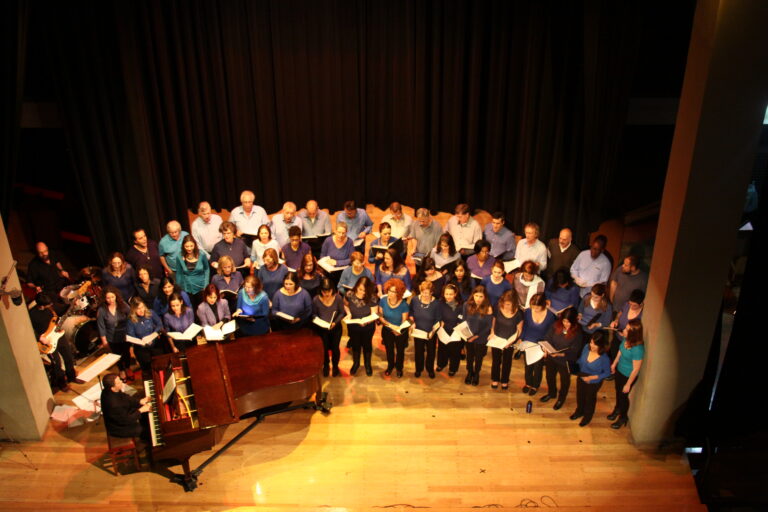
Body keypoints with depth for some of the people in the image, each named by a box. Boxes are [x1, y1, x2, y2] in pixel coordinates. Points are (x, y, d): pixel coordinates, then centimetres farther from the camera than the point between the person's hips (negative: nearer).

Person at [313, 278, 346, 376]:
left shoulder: (338, 298, -19)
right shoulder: (316, 300, -19)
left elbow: (342, 313, -8)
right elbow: (314, 314, -5)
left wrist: (335, 322, -22)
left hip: (336, 328, 0)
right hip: (322, 329, 0)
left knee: (335, 348, 12)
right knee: (325, 348, 16)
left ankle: (335, 366, 41)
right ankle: (326, 366, 45)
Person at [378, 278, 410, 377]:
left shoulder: (404, 305, -28)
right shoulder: (383, 300, -21)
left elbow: (404, 321, -20)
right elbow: (380, 316, -12)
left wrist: (398, 330, -38)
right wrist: (390, 325, -26)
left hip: (400, 332, -2)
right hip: (387, 331, 2)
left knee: (400, 351, 22)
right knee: (389, 350, 26)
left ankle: (399, 367, 50)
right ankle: (390, 366, 54)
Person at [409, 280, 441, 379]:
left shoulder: (436, 303, -23)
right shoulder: (415, 300, -17)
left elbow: (438, 320, -13)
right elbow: (410, 313, 2)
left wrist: (433, 331, -23)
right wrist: (412, 322, -13)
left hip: (431, 333, -1)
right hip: (418, 331, 1)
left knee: (431, 352, 20)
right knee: (418, 351, 20)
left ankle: (430, 369, 45)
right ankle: (419, 369, 45)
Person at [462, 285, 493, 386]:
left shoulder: (488, 308, -20)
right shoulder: (467, 305, -12)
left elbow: (489, 326, -14)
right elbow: (464, 320, -2)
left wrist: (477, 336, -16)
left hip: (481, 339, -2)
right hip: (468, 337, 2)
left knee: (478, 358, 20)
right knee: (469, 356, 22)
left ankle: (476, 374, 46)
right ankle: (469, 372, 48)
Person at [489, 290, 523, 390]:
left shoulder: (518, 313, -25)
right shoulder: (497, 308, -21)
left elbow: (519, 330, -12)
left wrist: (510, 340, -21)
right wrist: (492, 333, -12)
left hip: (509, 342, -1)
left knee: (507, 362, 22)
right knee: (495, 360, 20)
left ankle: (505, 381, 46)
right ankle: (495, 379, 45)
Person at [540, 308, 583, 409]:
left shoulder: (577, 332, -24)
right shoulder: (556, 325, -13)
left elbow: (574, 351, -22)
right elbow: (548, 338, -3)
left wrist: (560, 354, -34)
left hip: (566, 360, -4)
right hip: (551, 358, 4)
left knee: (564, 380, 21)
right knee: (550, 376, 26)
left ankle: (561, 399, 49)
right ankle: (551, 393, 57)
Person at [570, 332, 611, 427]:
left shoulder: (604, 358, -33)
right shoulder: (586, 347, -21)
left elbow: (607, 373, -18)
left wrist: (591, 377, -22)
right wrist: (581, 372, -2)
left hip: (594, 382, -4)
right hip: (581, 378, 4)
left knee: (590, 398, 23)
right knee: (580, 396, 27)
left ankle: (588, 416, 52)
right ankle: (579, 411, 57)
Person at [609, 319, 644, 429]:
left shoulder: (638, 349, -38)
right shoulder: (626, 339, -19)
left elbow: (636, 369, -25)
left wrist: (628, 384, -14)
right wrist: (614, 364, 17)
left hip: (628, 376, -6)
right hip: (619, 370, 6)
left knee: (623, 395, 19)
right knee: (618, 391, 29)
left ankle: (623, 417, 47)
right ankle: (617, 409, 58)